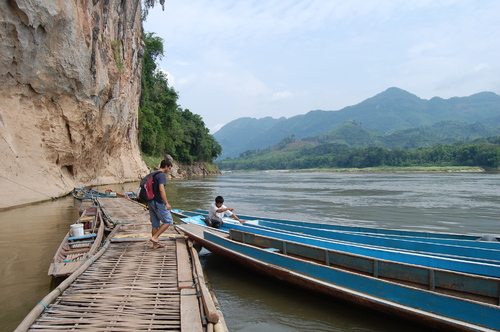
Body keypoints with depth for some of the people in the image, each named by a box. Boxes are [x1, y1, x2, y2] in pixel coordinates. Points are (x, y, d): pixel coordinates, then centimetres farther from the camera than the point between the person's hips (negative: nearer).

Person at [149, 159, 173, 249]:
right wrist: (166, 203, -25)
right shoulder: (162, 175, -13)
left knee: (155, 224, 14)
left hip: (151, 202, 9)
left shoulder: (153, 174, 15)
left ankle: (155, 244, 20)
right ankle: (155, 237, -3)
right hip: (158, 202, -9)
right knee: (168, 221, 2)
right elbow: (161, 189, -24)